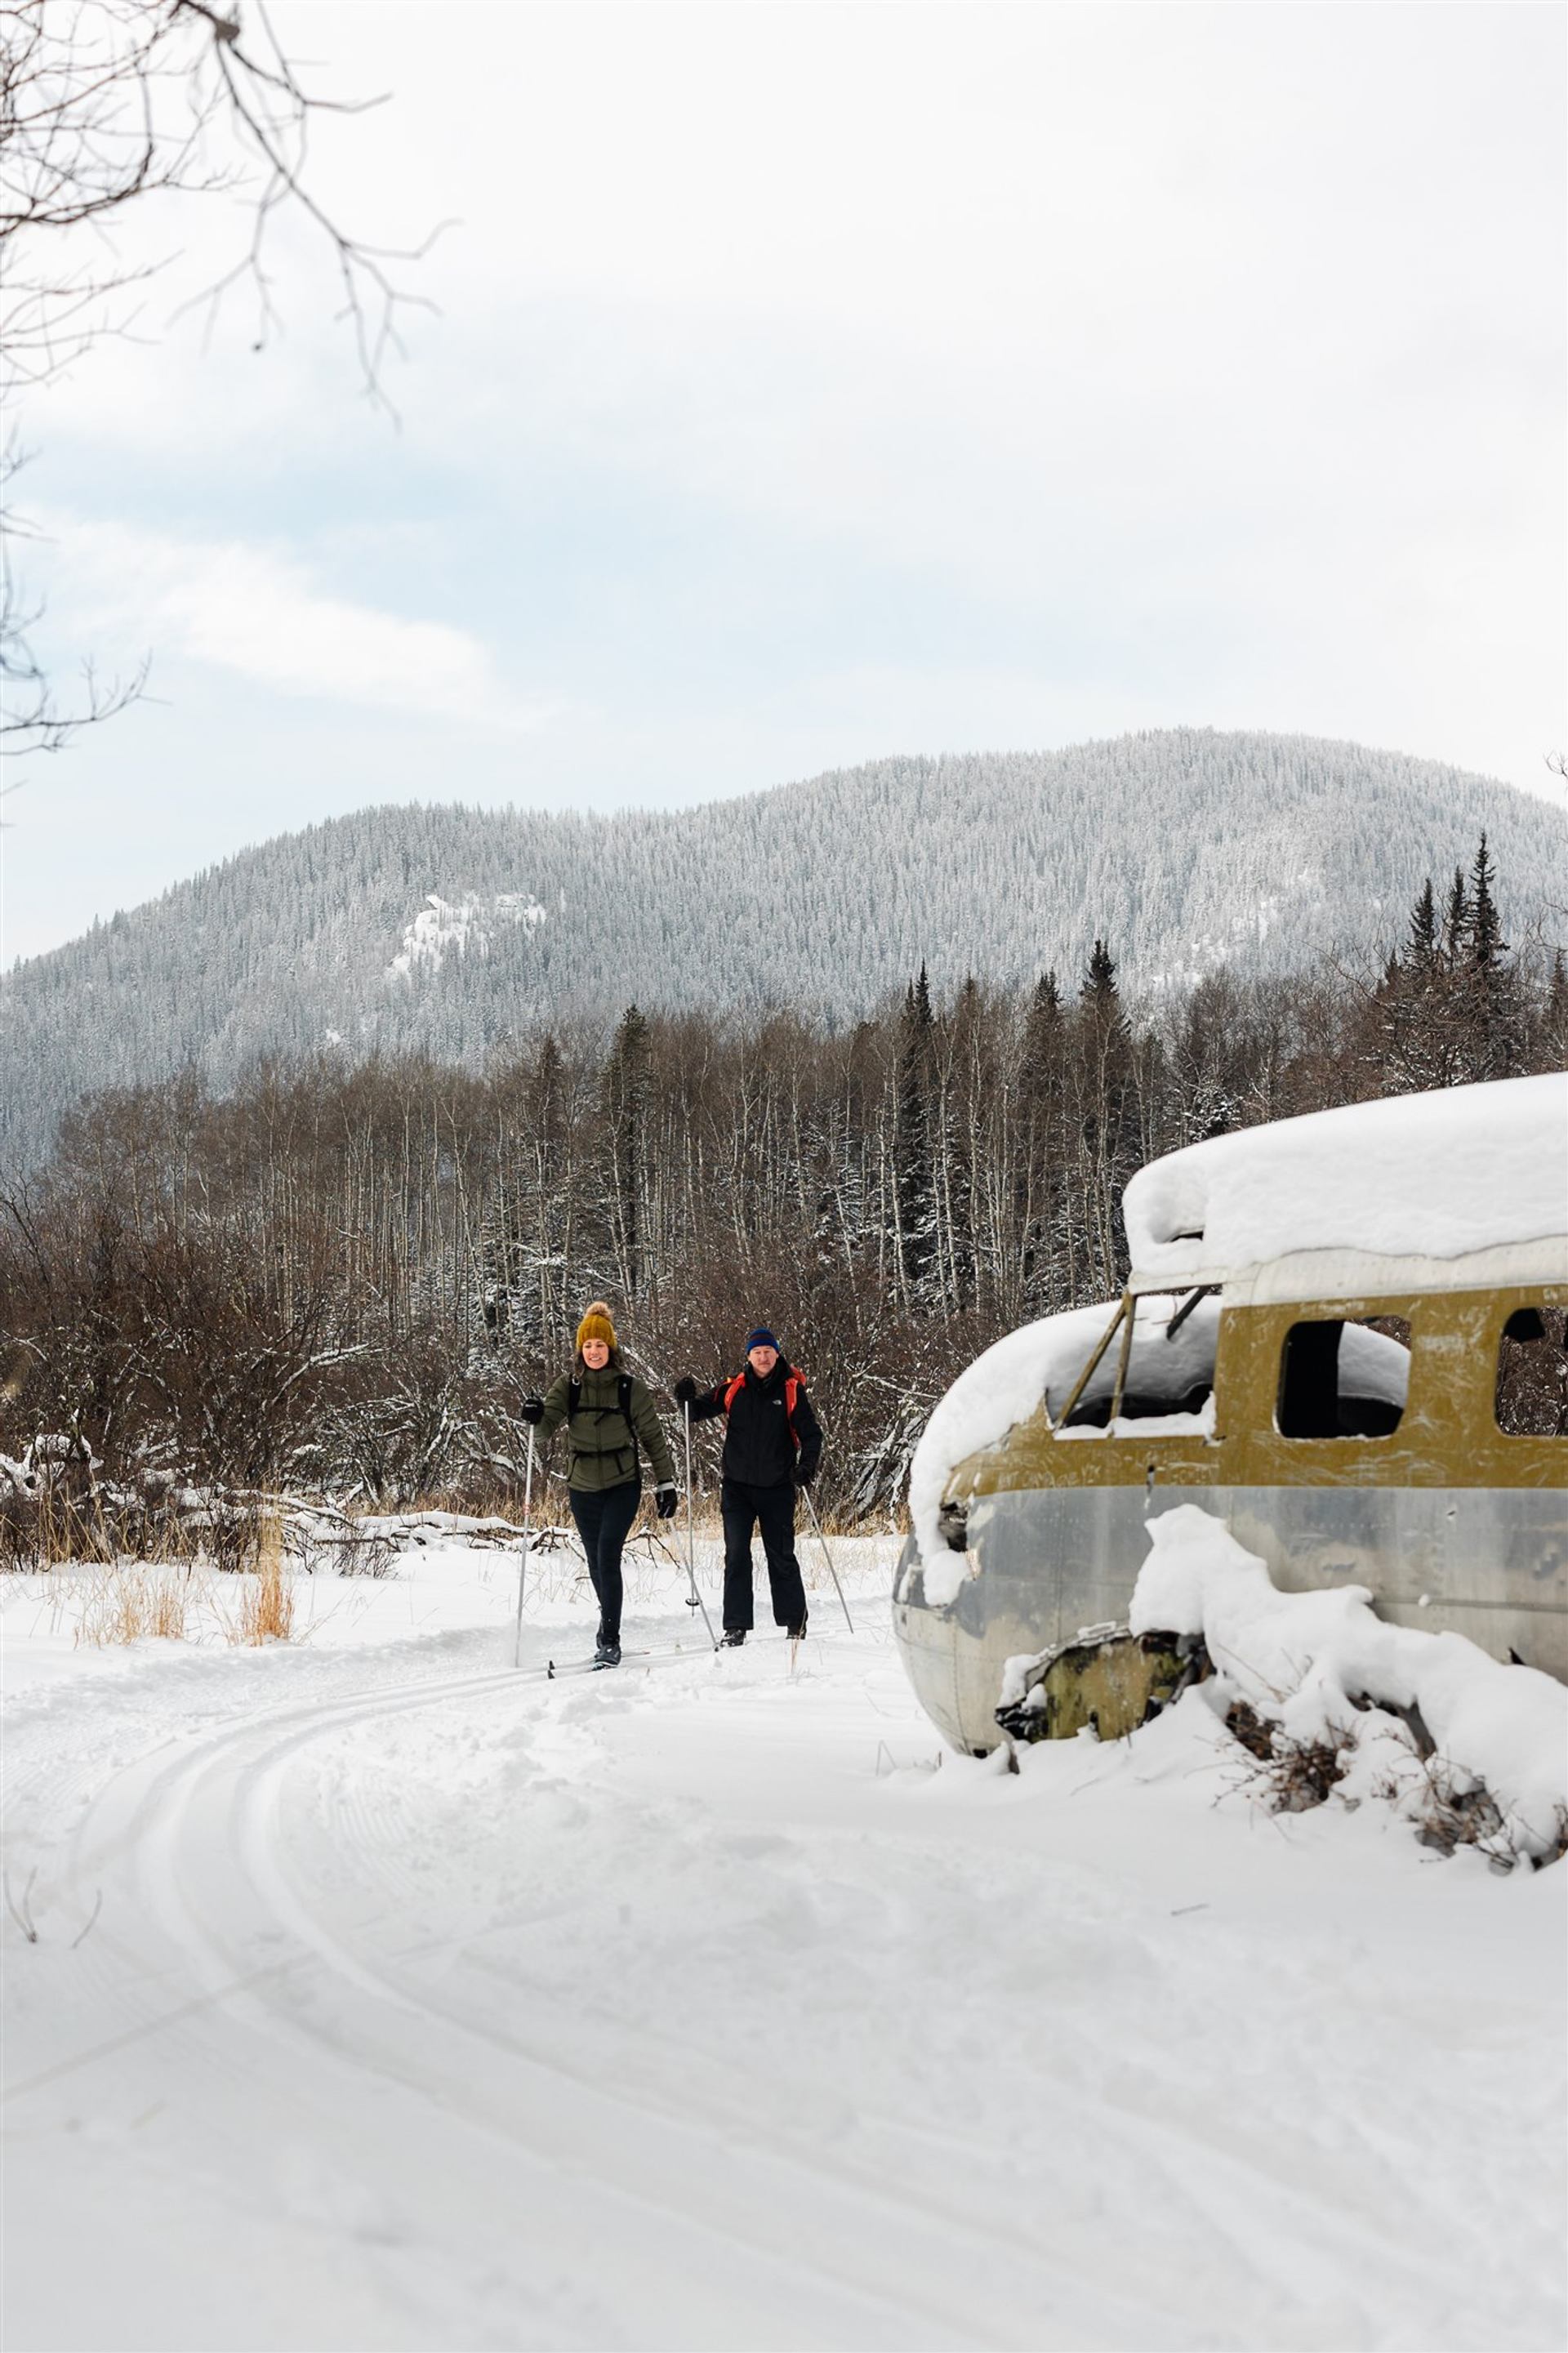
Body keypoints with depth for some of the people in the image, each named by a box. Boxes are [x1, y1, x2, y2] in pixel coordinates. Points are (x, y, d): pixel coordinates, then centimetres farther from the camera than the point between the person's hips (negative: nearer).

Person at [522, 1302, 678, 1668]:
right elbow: (547, 1427, -10)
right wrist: (536, 1417, -33)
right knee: (596, 1562, 12)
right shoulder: (568, 1386, 1)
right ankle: (610, 1622, 35)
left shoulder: (630, 1388, -3)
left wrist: (666, 1483, 0)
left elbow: (652, 1438, 2)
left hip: (622, 1486, -3)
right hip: (583, 1487, 3)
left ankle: (610, 1641, -15)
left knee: (608, 1555, -17)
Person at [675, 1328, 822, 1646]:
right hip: (737, 1486, 2)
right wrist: (688, 1400, -12)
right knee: (736, 1556, -3)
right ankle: (736, 1626, -2)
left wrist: (807, 1466, -18)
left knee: (782, 1557, 7)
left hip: (777, 1488, -1)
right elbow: (700, 1411, 10)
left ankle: (794, 1624, 18)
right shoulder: (733, 1389, 3)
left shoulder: (791, 1390, -3)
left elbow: (811, 1434, -2)